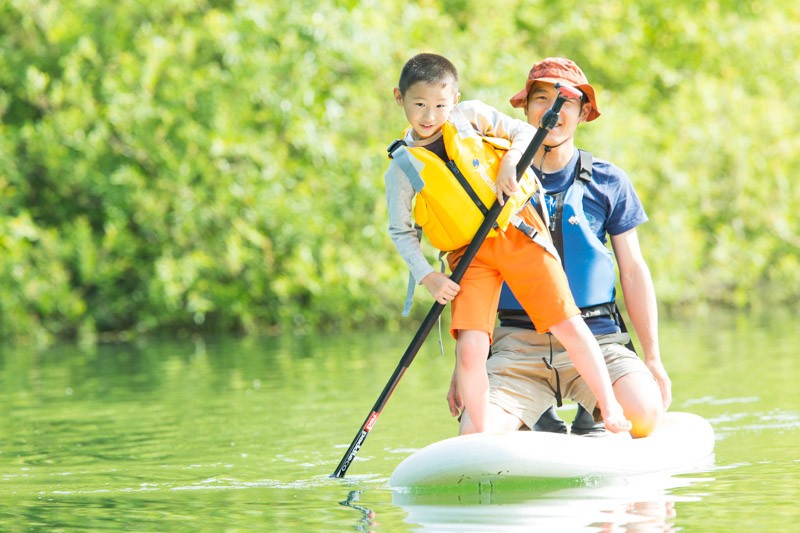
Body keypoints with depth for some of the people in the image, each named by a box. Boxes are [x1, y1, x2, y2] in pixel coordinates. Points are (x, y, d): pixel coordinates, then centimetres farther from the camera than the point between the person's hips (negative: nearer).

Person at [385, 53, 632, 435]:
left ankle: (610, 407, 12)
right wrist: (428, 277, -7)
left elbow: (525, 132, 10)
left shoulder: (472, 116, 0)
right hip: (470, 257, -1)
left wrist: (510, 160, -11)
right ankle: (478, 439, -2)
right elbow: (400, 231, 4)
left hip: (519, 235, 1)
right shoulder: (403, 167, -3)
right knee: (470, 349, -16)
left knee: (568, 325, -3)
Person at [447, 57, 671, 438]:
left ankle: (594, 413, 9)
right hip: (518, 343, 0)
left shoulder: (608, 182, 7)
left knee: (645, 415, -28)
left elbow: (633, 271, 10)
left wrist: (653, 360, 4)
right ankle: (542, 421, 8)